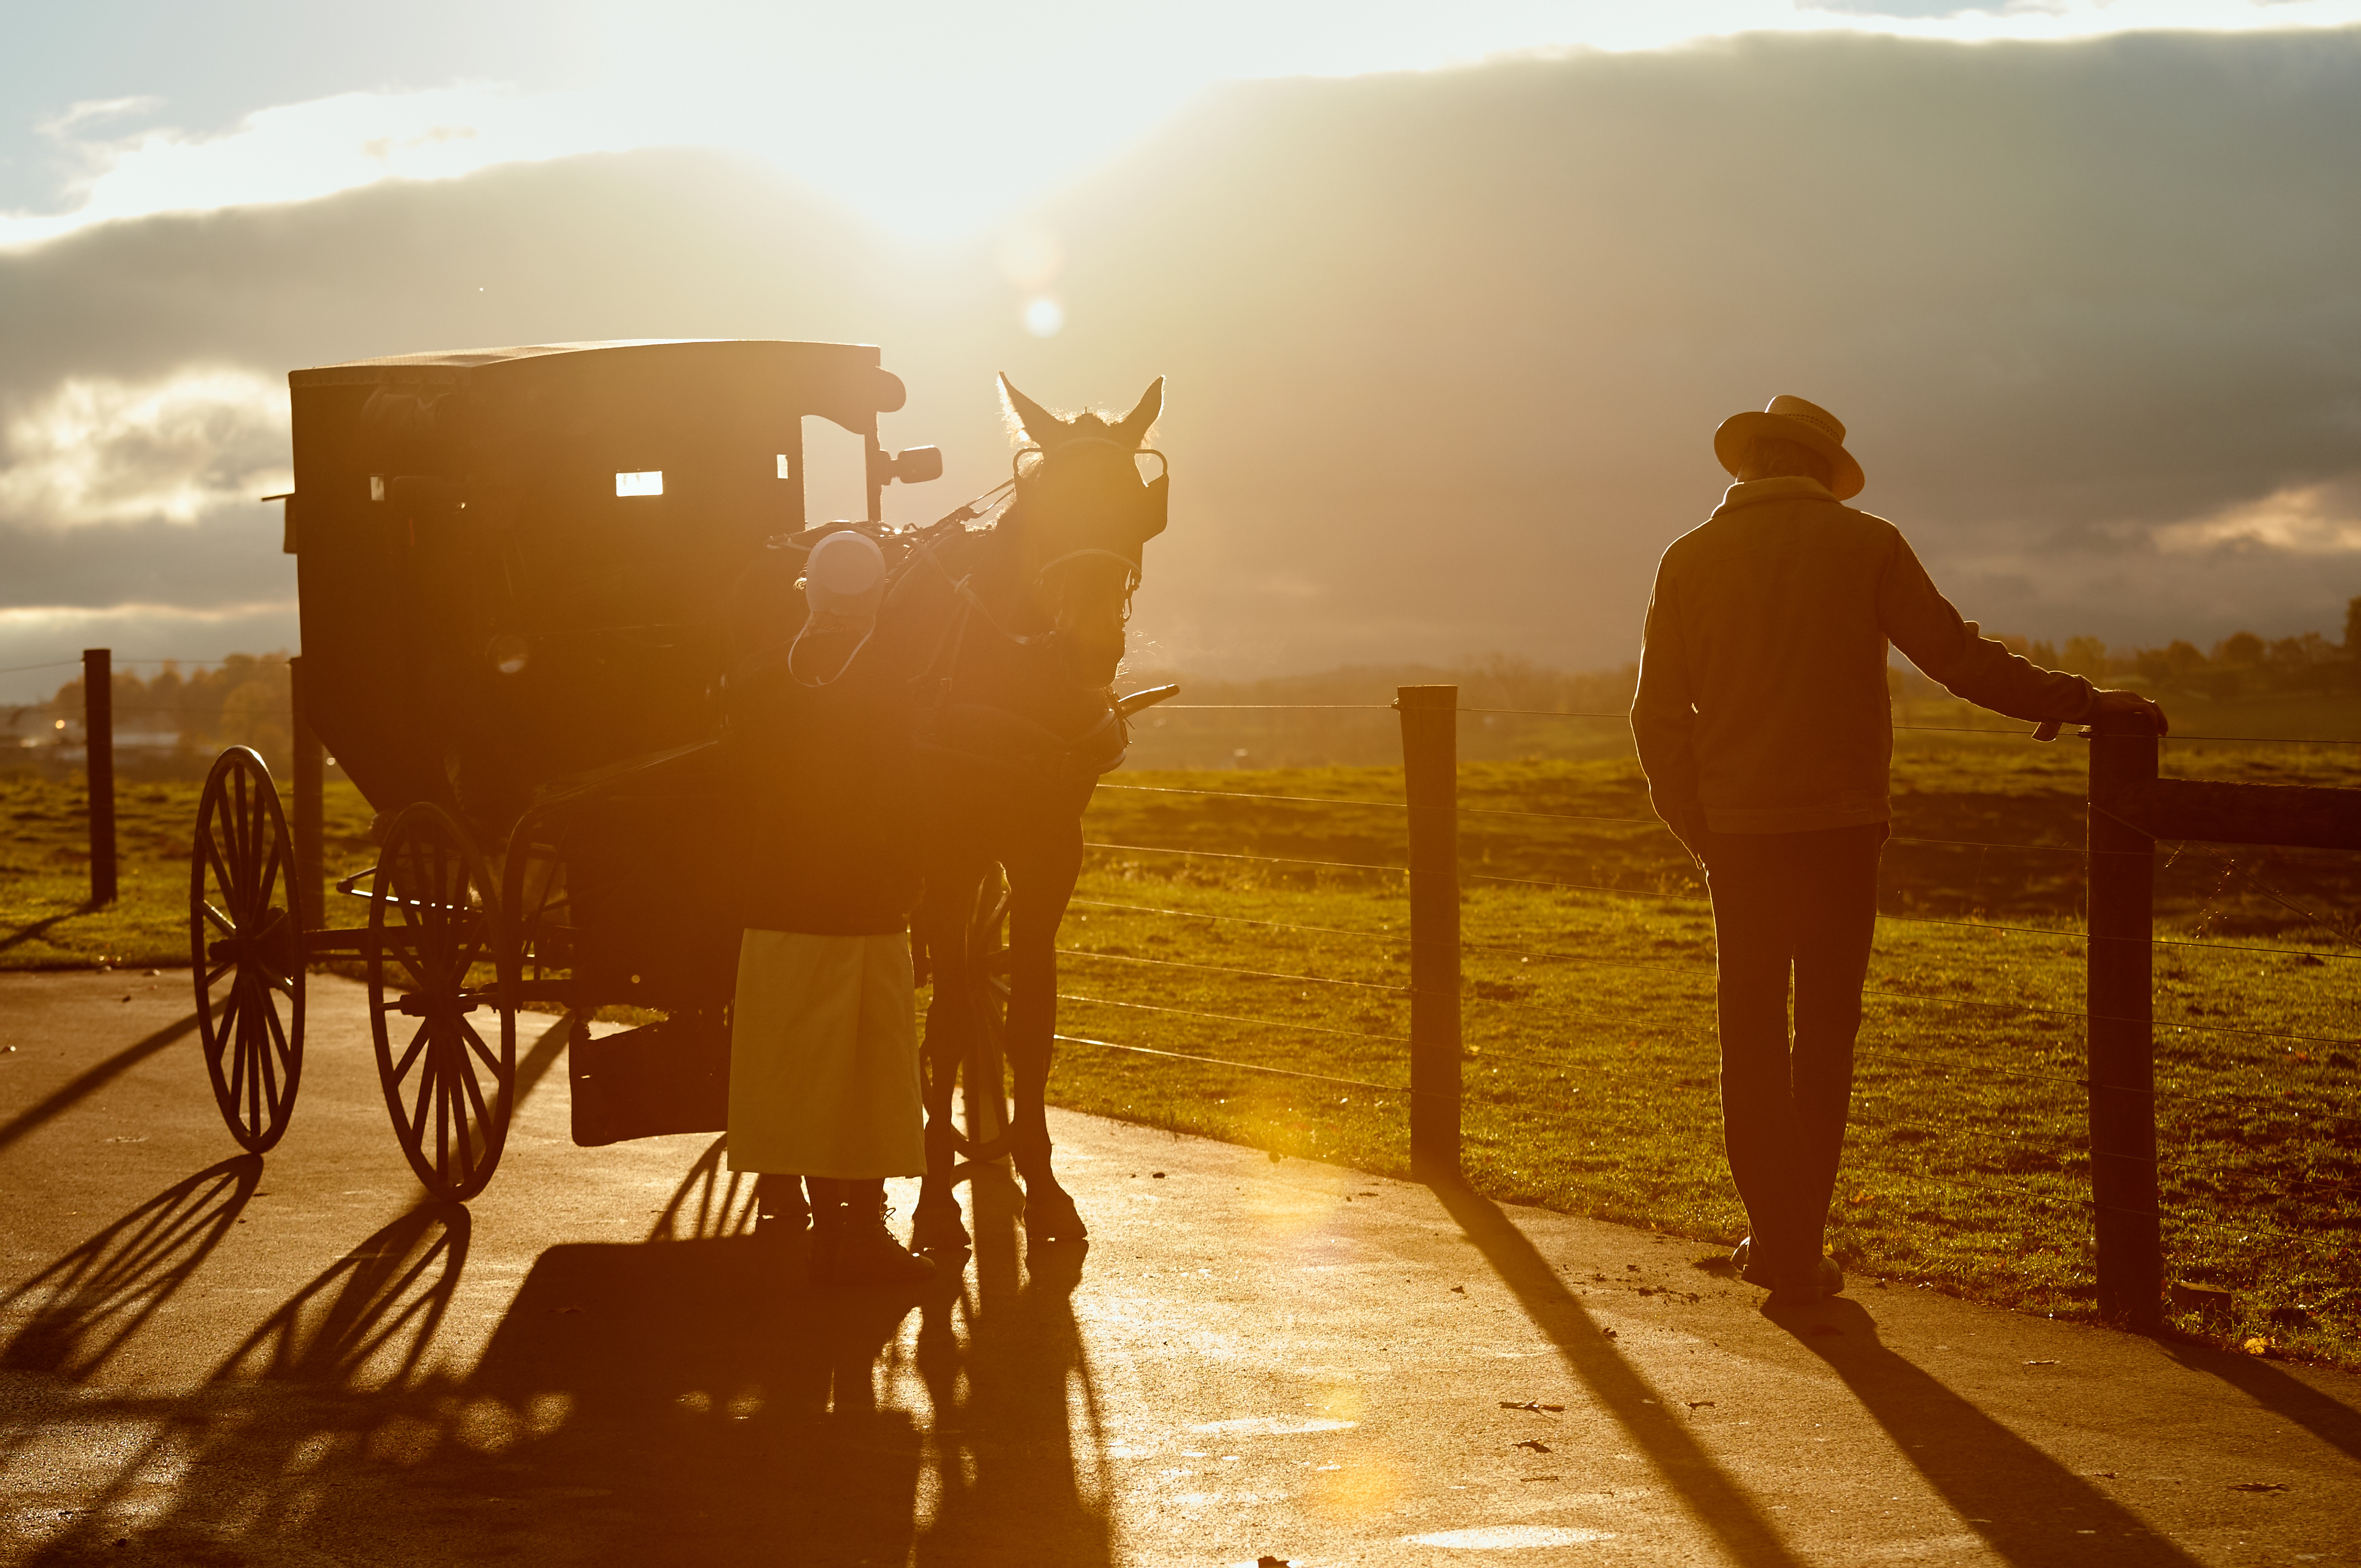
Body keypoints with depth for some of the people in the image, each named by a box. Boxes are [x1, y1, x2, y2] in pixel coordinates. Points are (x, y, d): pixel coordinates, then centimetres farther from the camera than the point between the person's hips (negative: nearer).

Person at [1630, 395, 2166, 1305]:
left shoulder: (1691, 559, 3)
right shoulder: (1865, 545, -1)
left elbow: (1658, 717, 3)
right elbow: (1961, 659, -3)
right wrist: (2083, 702, 5)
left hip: (1740, 832, 1)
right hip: (1842, 826, 0)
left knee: (1752, 1047, 8)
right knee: (1825, 1041, 10)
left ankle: (1784, 1249, 7)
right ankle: (1797, 1244, 14)